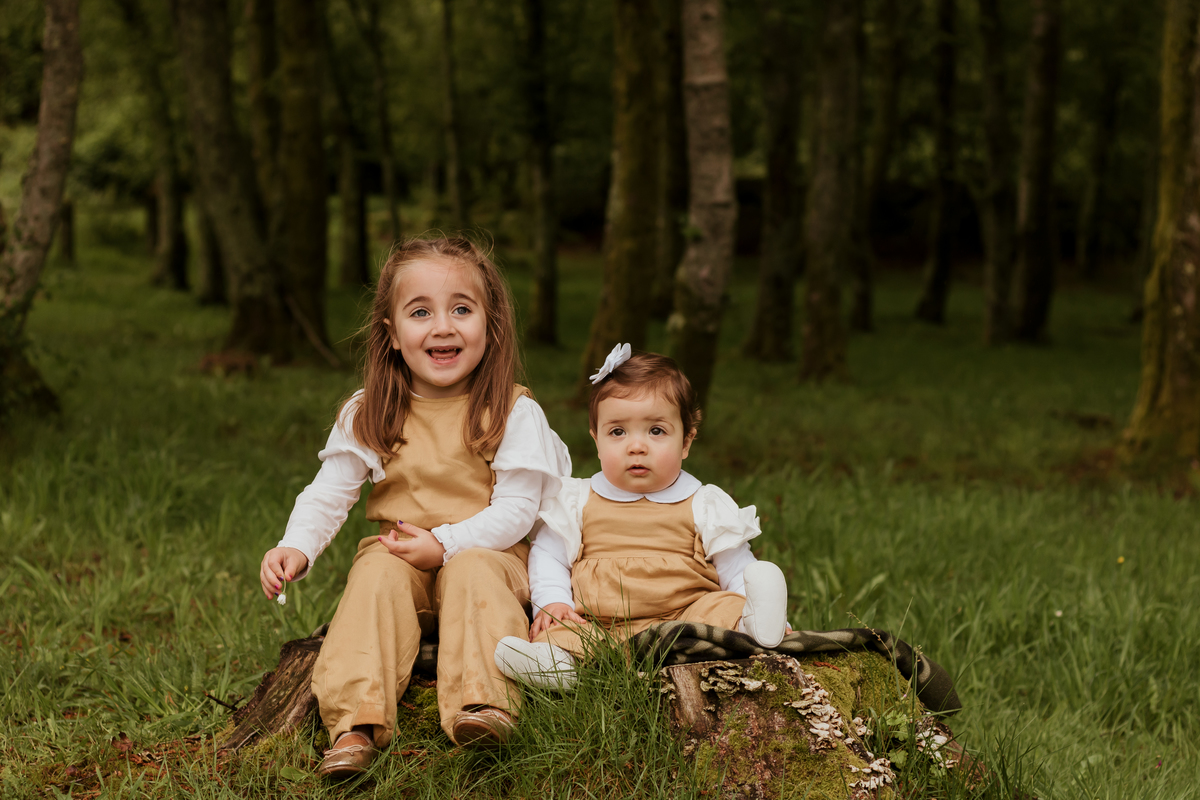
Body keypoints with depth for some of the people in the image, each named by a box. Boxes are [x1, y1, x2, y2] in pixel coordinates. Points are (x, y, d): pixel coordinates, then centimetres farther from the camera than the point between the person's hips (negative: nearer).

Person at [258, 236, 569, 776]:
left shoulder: (513, 412, -7)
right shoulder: (368, 415, 2)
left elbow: (517, 507, -10)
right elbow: (329, 493, 4)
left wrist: (446, 544, -22)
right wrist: (296, 548, -15)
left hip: (486, 551, -2)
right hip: (397, 553, 2)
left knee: (474, 573, -33)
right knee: (376, 575, -28)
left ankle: (481, 702, -47)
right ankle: (356, 721, -38)